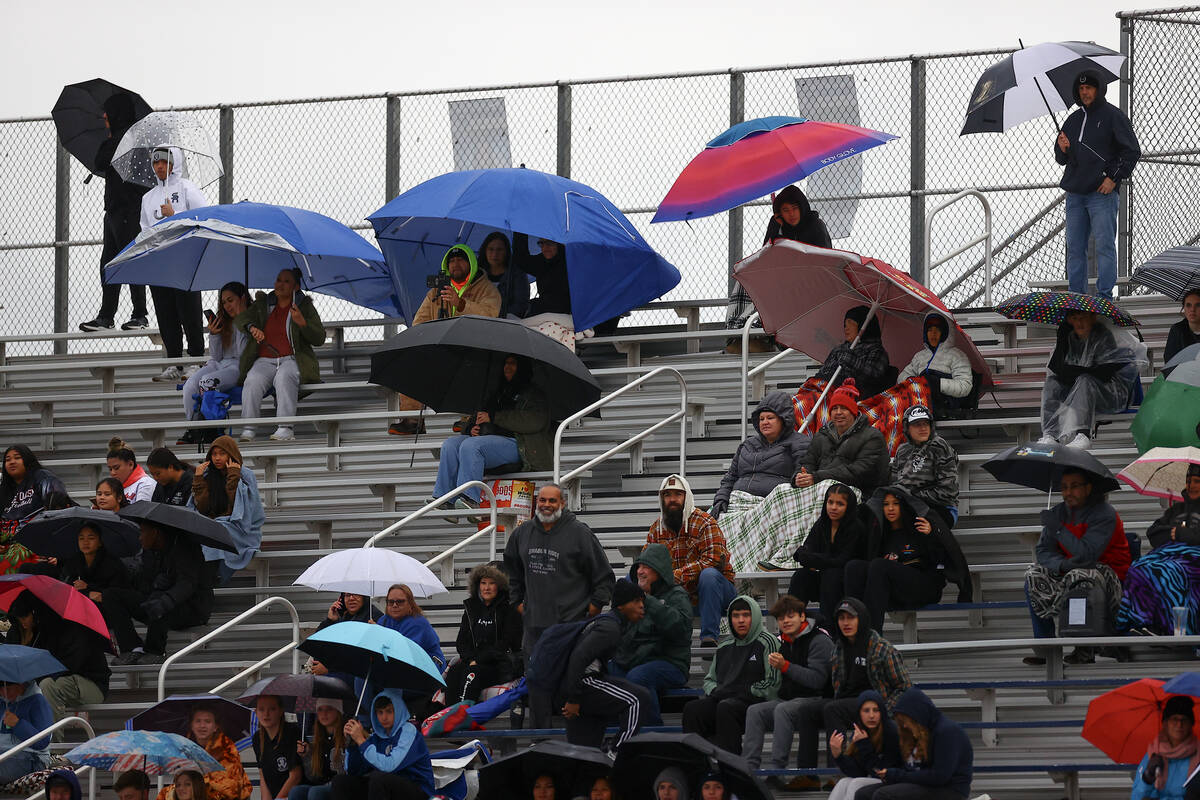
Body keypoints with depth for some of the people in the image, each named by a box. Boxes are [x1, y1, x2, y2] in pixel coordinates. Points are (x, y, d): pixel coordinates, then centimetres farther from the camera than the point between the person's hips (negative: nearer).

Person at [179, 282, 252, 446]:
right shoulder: (223, 323, 21)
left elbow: (244, 354, -9)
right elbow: (216, 356, 17)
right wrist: (213, 334, 3)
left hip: (238, 367, -6)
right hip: (219, 364, 6)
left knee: (206, 383, -34)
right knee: (190, 384, -26)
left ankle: (206, 433, -28)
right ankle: (191, 429, -23)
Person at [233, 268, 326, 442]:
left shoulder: (305, 306, 9)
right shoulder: (263, 304, 17)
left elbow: (319, 339, 3)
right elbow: (240, 319, 4)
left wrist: (302, 323, -16)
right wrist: (252, 328, -19)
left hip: (292, 360, -2)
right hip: (264, 361, 2)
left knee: (284, 377, -37)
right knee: (253, 381, -31)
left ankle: (286, 428, -41)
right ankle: (248, 429, -34)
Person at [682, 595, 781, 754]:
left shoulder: (767, 643, 4)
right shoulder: (724, 647, 23)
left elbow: (773, 684, -4)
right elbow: (710, 679, 31)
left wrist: (745, 692, -8)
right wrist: (714, 691, 8)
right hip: (721, 698, 6)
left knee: (726, 708, -37)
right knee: (692, 708, -23)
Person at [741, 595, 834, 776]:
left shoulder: (819, 641, -8)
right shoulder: (783, 642, 15)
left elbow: (817, 679, -20)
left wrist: (785, 666, -24)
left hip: (817, 699, -8)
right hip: (790, 699, 8)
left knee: (783, 710, -34)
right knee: (755, 711, -15)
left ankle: (776, 766, -39)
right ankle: (748, 764, -24)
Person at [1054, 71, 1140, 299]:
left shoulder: (1112, 116, -1)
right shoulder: (1073, 120, 17)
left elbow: (1132, 151, -4)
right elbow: (1062, 159, 23)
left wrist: (1114, 178, -11)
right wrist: (1062, 149, -1)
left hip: (1103, 193, -6)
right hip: (1075, 194, 6)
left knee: (1104, 246, -8)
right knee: (1075, 248, 6)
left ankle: (1105, 296, -8)